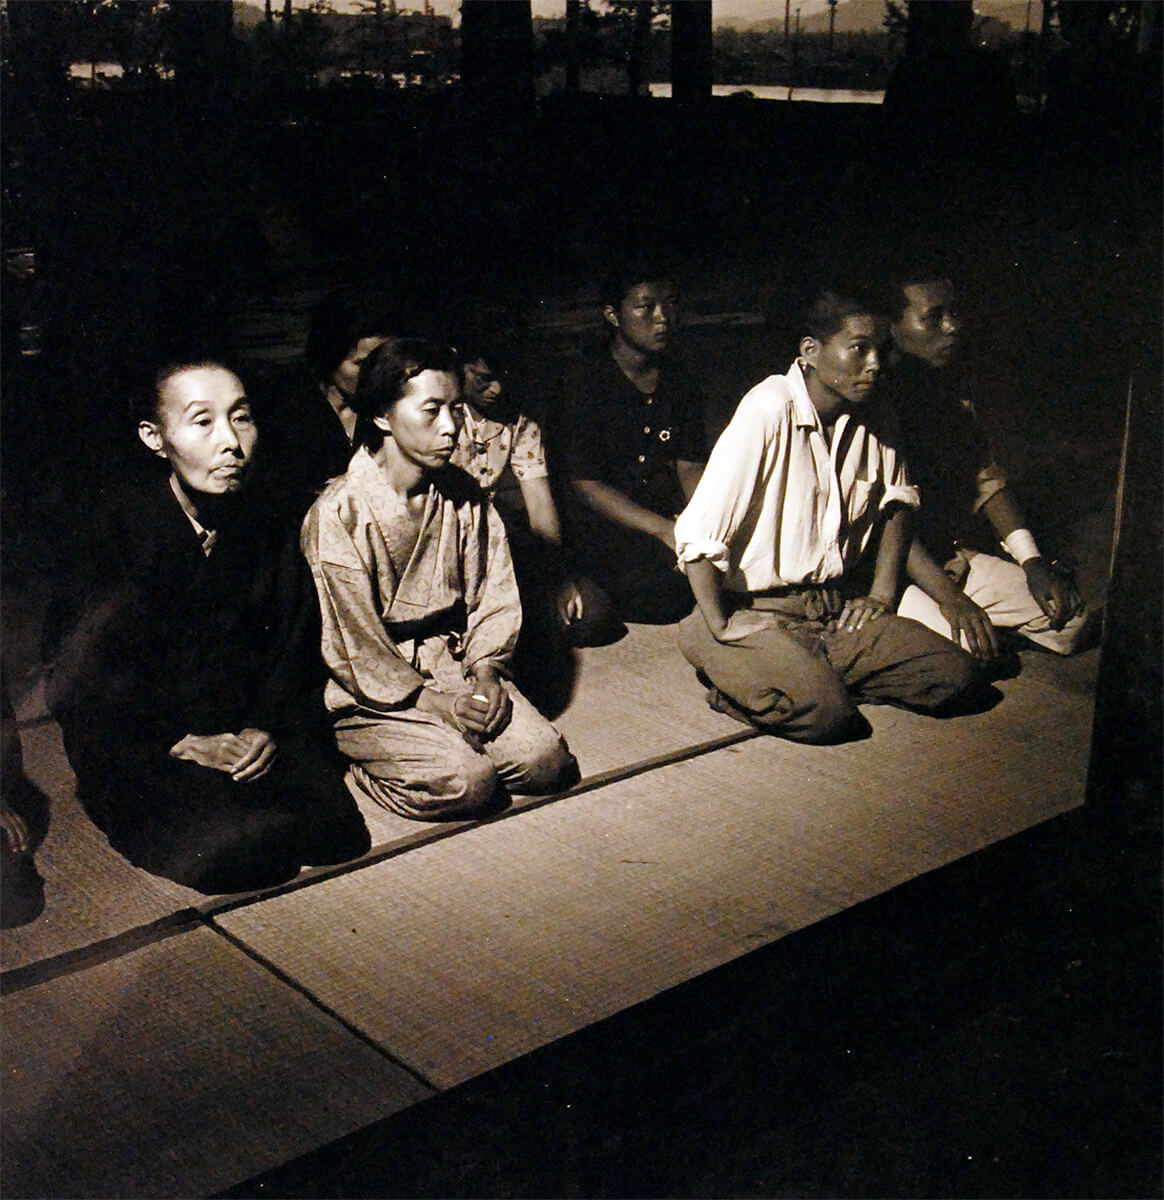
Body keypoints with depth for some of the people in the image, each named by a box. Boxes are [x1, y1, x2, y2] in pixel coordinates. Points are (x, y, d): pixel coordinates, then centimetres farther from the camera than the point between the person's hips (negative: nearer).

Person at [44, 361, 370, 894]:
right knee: (225, 848, -28)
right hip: (141, 752, -4)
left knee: (338, 831, -18)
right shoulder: (121, 527, -7)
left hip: (251, 742, 4)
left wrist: (268, 729, -7)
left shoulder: (266, 531, 7)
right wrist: (180, 742, -15)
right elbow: (77, 682, -9)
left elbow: (295, 652, 11)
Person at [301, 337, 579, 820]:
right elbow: (352, 646, -15)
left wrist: (485, 674, -10)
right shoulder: (338, 515, -16)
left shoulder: (465, 497, 2)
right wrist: (438, 703, -18)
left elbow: (493, 595, 7)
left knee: (545, 760, -15)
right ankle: (361, 760, 3)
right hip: (370, 692, -5)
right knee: (467, 782, -24)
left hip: (452, 666, 5)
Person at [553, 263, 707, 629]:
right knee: (664, 593, -29)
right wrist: (666, 530, -21)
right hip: (602, 529, -5)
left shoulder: (680, 382, 13)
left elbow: (690, 467, 9)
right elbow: (586, 485, -11)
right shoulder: (583, 381, -5)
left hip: (665, 517, 5)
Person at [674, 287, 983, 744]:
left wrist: (882, 591, 10)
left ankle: (819, 672, 6)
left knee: (955, 676, -9)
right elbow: (697, 535, -21)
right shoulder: (769, 410, -19)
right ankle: (736, 674, 0)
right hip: (756, 613, -6)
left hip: (838, 605, 7)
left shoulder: (874, 419, 2)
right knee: (825, 713, -30)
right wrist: (722, 632, -18)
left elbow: (897, 496, 22)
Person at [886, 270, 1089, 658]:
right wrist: (948, 596, -25)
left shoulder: (953, 383, 9)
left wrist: (1032, 562, 3)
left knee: (1068, 616, 3)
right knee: (974, 650, -28)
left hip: (954, 556, 8)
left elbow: (986, 476, 13)